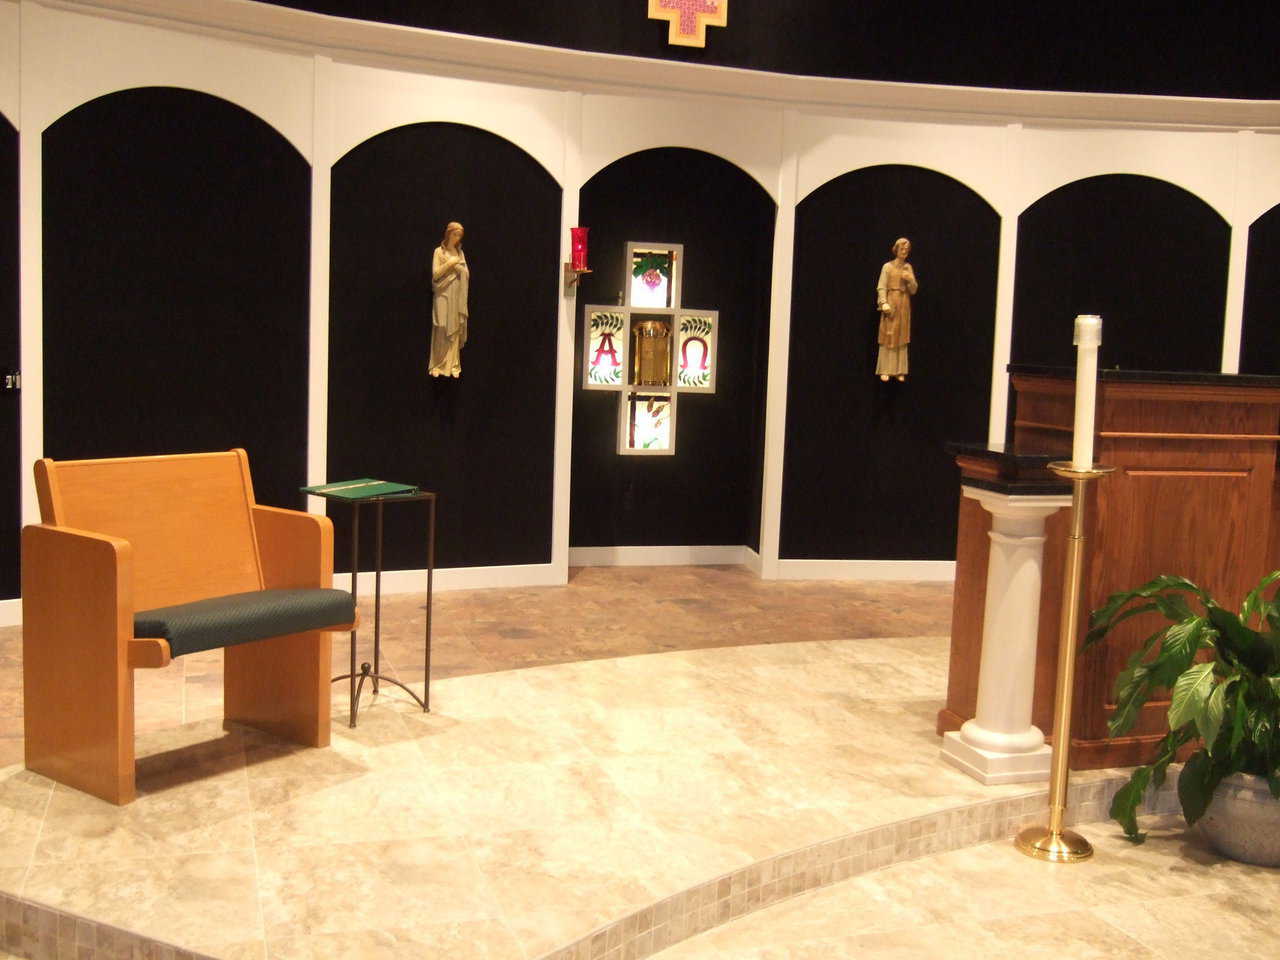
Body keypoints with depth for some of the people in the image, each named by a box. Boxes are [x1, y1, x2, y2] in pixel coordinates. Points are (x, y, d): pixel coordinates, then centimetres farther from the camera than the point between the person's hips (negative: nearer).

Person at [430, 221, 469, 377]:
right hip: (443, 296, -4)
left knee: (455, 331, 1)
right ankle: (438, 365, -1)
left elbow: (467, 275, 11)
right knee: (441, 331, -7)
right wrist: (449, 263, -14)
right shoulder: (439, 251, 1)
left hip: (457, 297, 4)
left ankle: (452, 365, 5)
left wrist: (459, 268, -7)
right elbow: (435, 274, -8)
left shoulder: (460, 253, 14)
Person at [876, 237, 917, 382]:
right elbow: (881, 288, -8)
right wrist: (884, 303, -21)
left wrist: (910, 280, -8)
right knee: (888, 337, -5)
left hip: (904, 305, 4)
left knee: (901, 338, 5)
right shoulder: (888, 266, -1)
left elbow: (914, 290, 11)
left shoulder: (908, 267, 12)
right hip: (891, 303, -4)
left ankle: (899, 371, 9)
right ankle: (885, 370, -3)